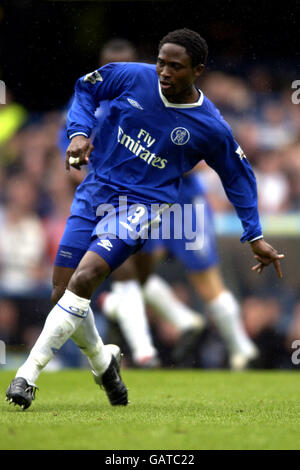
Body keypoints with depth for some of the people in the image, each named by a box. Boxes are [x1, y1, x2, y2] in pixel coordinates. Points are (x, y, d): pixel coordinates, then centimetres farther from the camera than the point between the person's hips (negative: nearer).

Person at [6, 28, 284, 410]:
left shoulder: (211, 128, -9)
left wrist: (255, 237, 7)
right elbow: (86, 87, 13)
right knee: (62, 293, 0)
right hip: (93, 190, 4)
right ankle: (102, 360, 30)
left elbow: (239, 178, 8)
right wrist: (79, 132, -5)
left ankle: (28, 374, -24)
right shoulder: (133, 77, -5)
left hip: (140, 204, -4)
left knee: (83, 281, -26)